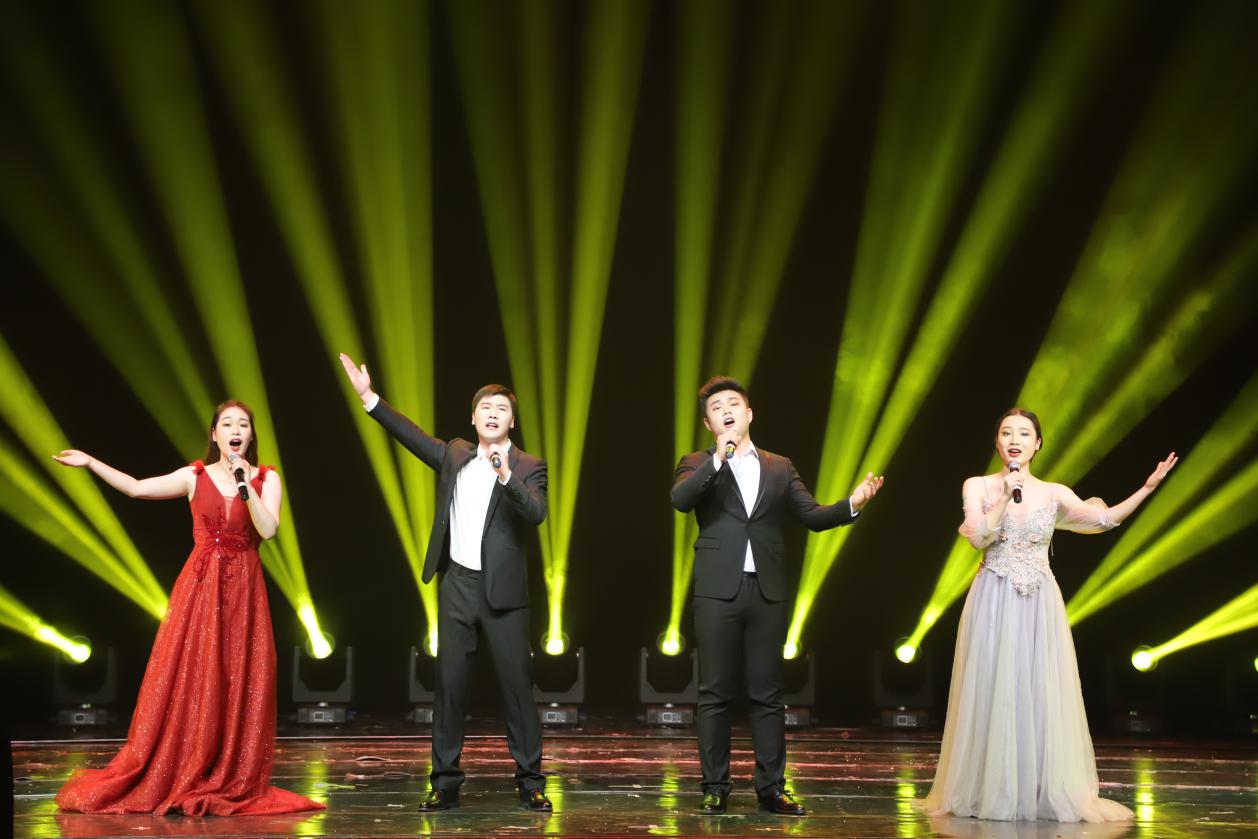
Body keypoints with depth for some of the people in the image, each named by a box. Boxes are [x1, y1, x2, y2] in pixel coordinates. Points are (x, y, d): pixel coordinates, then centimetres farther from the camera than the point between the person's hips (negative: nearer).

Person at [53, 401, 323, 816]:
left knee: (238, 686, -1)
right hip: (199, 587, 0)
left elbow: (268, 529, -10)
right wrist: (89, 462, 4)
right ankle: (172, 784, 6)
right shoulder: (195, 476, 5)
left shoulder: (266, 478, 3)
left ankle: (231, 788, 6)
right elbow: (136, 488, 7)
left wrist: (245, 484, -18)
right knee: (185, 682, -2)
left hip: (243, 590, 0)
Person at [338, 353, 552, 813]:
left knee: (517, 682, 0)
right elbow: (412, 436, 8)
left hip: (503, 589, -3)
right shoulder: (455, 455, 11)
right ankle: (444, 783, 11)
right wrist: (369, 396, 2)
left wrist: (506, 476, -32)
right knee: (450, 683, 5)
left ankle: (531, 783, 7)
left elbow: (538, 512, -17)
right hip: (457, 584, 3)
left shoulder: (528, 467, -1)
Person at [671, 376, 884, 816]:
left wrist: (851, 504, -8)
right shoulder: (698, 465, 8)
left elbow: (812, 515, 9)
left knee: (767, 696, 5)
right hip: (718, 593, -2)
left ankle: (771, 788, 10)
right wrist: (718, 458, -19)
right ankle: (715, 789, 8)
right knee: (714, 696, 2)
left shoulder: (779, 467, 15)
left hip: (768, 594, 2)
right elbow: (680, 499, -12)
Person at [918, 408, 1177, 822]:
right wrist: (1007, 496, -17)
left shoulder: (1054, 494, 7)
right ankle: (989, 793, 7)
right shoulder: (978, 487, 3)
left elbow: (1105, 519, -7)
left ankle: (1045, 794, 7)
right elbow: (977, 537, -12)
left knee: (1041, 695, 0)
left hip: (1039, 606, 2)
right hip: (994, 604, -2)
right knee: (993, 695, -1)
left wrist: (1147, 487, -13)